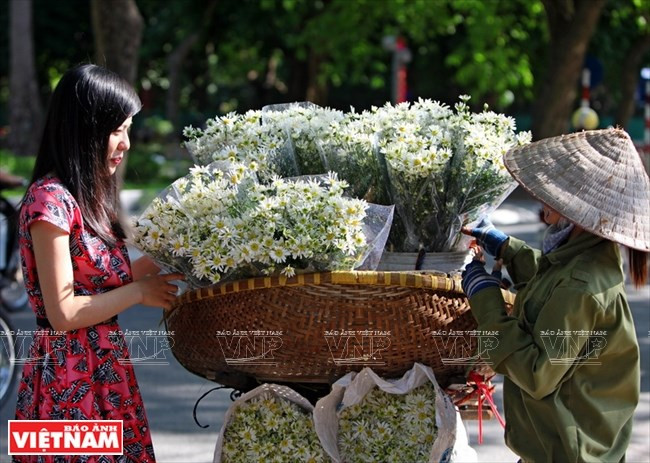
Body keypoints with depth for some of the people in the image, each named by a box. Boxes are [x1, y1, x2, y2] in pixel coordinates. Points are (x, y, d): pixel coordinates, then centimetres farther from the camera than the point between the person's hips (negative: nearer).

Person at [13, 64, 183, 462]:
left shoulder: (89, 197, 13)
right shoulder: (51, 200, -14)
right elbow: (63, 313, -18)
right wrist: (139, 291, -10)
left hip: (107, 376, 9)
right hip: (71, 384, -9)